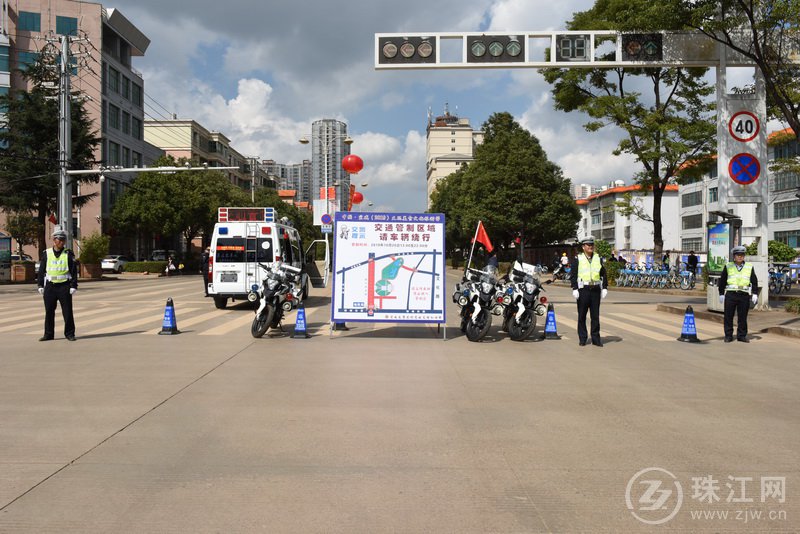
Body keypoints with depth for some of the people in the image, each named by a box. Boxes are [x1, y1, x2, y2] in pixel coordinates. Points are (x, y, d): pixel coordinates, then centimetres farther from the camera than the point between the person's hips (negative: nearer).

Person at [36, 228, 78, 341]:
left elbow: (74, 271, -1)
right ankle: (48, 334, 18)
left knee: (67, 312, 1)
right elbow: (41, 271, 10)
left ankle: (69, 334, 10)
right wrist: (40, 285, 4)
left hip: (64, 287, -2)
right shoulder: (46, 254, 6)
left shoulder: (69, 254, 0)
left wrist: (73, 286, -8)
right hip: (50, 286, 2)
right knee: (49, 312, 8)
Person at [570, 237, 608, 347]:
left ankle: (596, 339, 11)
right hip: (583, 290, -2)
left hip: (595, 290, 3)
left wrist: (604, 288, 6)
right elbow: (573, 275, -1)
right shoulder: (578, 259, 2)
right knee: (582, 316, 4)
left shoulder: (598, 258, 11)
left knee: (595, 316, 5)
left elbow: (603, 274, 14)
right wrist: (574, 289, -10)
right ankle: (582, 339, 12)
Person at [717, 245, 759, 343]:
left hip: (744, 295, 0)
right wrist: (721, 294, 5)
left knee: (743, 317, 4)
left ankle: (741, 336, 13)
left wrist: (755, 294, 1)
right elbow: (722, 281, 10)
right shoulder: (728, 267, 8)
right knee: (728, 316, 1)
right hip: (730, 294, 0)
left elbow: (754, 281, 10)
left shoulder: (749, 267, 9)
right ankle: (728, 336, 9)